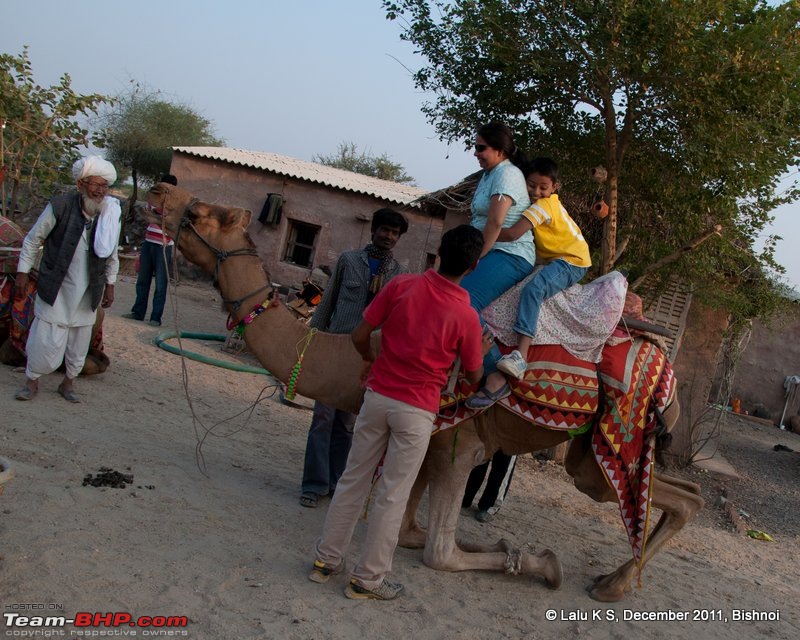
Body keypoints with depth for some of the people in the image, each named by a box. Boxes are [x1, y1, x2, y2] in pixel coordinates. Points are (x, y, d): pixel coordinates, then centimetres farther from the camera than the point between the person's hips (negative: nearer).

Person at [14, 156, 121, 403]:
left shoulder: (112, 214, -5)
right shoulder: (59, 207, -15)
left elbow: (112, 255, 9)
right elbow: (33, 240, -3)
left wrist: (110, 285, 11)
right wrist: (23, 272, -1)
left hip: (87, 293, 3)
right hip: (56, 289, -3)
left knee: (79, 343, 11)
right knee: (48, 339, -2)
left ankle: (68, 383, 30)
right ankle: (32, 381, 20)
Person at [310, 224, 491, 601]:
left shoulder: (401, 285, -6)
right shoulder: (466, 316, -12)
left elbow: (359, 336, -2)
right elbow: (473, 376, 1)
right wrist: (483, 351, 21)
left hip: (378, 396, 3)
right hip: (416, 410, -3)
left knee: (353, 479, 14)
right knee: (393, 495, 7)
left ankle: (326, 559, 25)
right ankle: (368, 579, 16)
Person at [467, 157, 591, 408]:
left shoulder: (543, 205, -18)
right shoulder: (547, 202, 12)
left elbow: (513, 233, -29)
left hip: (573, 261, -11)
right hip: (555, 260, 12)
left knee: (533, 288, -33)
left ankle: (521, 354, -46)